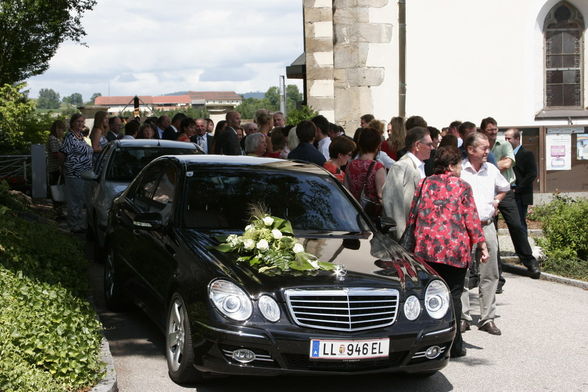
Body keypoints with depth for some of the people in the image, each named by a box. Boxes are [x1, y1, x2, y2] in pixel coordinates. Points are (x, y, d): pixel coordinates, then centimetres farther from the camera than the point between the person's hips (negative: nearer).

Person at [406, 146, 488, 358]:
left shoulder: (424, 184, 9)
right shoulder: (462, 186, -1)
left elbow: (412, 215, 10)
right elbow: (471, 219, -3)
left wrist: (414, 240, 21)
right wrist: (482, 244, 2)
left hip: (427, 248, 3)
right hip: (455, 248, -3)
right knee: (453, 295, 2)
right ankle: (454, 346, 5)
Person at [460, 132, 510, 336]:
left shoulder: (491, 170, 9)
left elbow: (504, 188, 28)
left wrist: (496, 201, 14)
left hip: (487, 226, 4)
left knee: (490, 274, 4)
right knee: (462, 274, -1)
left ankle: (487, 318, 10)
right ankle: (463, 317, 6)